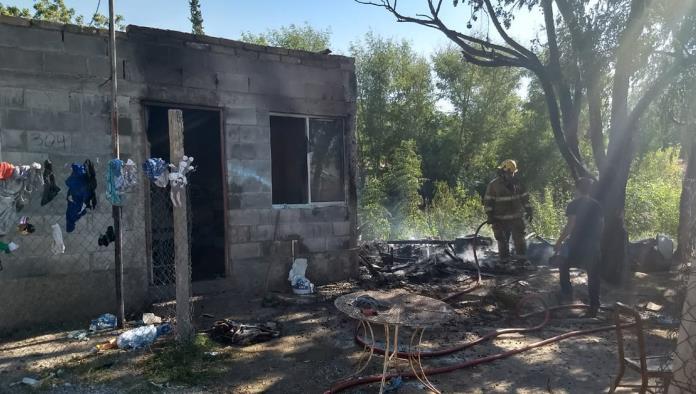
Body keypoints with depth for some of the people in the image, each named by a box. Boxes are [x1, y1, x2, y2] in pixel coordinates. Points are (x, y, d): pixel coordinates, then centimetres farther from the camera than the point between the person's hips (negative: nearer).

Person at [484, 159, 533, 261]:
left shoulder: (517, 183, 7)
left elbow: (524, 197, 17)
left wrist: (528, 210, 12)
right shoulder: (493, 185, -4)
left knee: (520, 240, 2)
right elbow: (487, 201, -4)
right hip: (500, 220, -3)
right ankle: (504, 261, 15)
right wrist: (490, 216, -9)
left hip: (516, 218, 3)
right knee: (502, 242, 4)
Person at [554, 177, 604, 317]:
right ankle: (593, 308, 9)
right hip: (593, 244, 4)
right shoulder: (596, 205, 8)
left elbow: (570, 226, -14)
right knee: (593, 275, 8)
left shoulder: (574, 204, -8)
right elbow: (601, 225, 9)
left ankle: (567, 294, 17)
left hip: (577, 243, -4)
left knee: (564, 267, 19)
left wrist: (559, 241, -7)